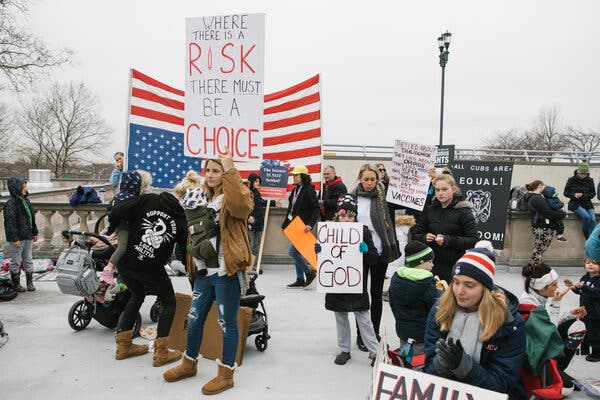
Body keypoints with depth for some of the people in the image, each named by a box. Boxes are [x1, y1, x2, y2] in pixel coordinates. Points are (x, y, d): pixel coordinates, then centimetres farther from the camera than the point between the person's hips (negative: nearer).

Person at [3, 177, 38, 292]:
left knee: (28, 261, 12)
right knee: (16, 262, 4)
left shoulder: (25, 200, 11)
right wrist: (14, 239, -20)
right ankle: (16, 284, 14)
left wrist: (35, 232, 17)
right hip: (17, 238, -8)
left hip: (28, 237, 8)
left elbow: (32, 217, 19)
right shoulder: (10, 204, -14)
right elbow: (10, 222, -18)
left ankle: (30, 283, 20)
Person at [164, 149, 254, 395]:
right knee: (194, 319, 17)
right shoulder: (203, 197, 14)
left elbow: (242, 205, -35)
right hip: (204, 272, 8)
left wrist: (230, 170, -29)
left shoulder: (234, 197, -8)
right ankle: (189, 364, 37)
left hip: (227, 272, -7)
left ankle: (226, 374, 19)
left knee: (227, 323, 3)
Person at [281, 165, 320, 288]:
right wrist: (284, 225, 19)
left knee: (292, 252, -11)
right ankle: (300, 280, 18)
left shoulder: (309, 190, -10)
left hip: (302, 226, -9)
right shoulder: (295, 190, 14)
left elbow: (316, 209, -13)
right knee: (297, 252, 10)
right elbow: (290, 209, 20)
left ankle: (310, 272, 5)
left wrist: (310, 224, -23)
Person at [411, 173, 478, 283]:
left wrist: (448, 240, -19)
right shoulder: (429, 210, 9)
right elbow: (415, 235, 12)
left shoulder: (463, 211, -2)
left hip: (455, 266, -3)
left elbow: (473, 241, -8)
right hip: (431, 265, 3)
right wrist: (424, 237, -10)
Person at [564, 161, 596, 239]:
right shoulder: (571, 180, -1)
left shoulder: (590, 181, 4)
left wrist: (583, 195, -15)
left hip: (587, 204, 3)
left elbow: (593, 194, 6)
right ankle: (586, 235, -6)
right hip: (575, 204, -3)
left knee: (593, 220, -22)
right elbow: (565, 193, 3)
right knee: (586, 216, -30)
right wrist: (574, 195, -19)